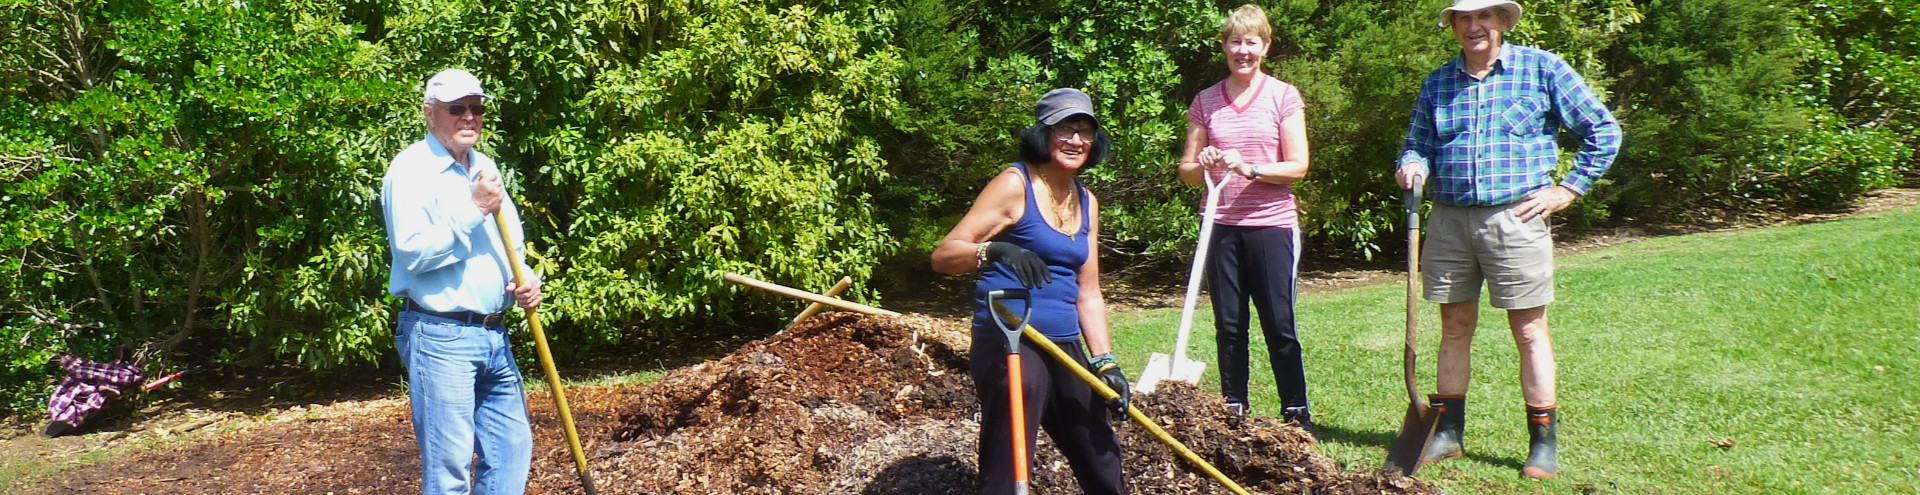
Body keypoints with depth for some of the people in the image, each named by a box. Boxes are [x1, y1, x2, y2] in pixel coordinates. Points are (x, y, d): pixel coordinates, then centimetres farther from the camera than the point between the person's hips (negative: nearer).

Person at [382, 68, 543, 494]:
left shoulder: (485, 168, 16)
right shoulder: (411, 169, -7)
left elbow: (509, 243, 24)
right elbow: (412, 251, -19)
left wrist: (526, 279, 4)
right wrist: (472, 211, -19)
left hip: (493, 336, 8)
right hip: (440, 336, -8)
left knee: (512, 451, 10)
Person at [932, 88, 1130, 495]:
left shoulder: (1087, 202, 14)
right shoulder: (1015, 184, -7)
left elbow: (1088, 294, 16)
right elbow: (943, 255, -14)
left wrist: (1105, 362, 6)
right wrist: (996, 250, -32)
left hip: (1065, 350, 8)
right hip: (1009, 346, -8)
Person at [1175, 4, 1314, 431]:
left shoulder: (1283, 96, 1)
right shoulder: (1205, 101, 10)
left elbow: (1298, 167, -4)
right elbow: (1186, 170, 11)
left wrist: (1249, 167, -18)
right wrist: (1203, 165, -11)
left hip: (1272, 224, -3)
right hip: (1222, 227, 3)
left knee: (1279, 326, 0)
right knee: (1229, 327, 7)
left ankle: (1297, 415, 11)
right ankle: (1234, 414, 17)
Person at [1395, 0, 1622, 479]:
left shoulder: (1542, 69, 1)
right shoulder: (1438, 82, 12)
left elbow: (1603, 130, 4)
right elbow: (1418, 144, 15)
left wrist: (1569, 189, -2)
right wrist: (1413, 166, -8)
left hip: (1515, 217, -3)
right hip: (1449, 219, 4)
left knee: (1529, 330, 1)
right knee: (1455, 327, 10)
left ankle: (1544, 443, 10)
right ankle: (1447, 431, 20)